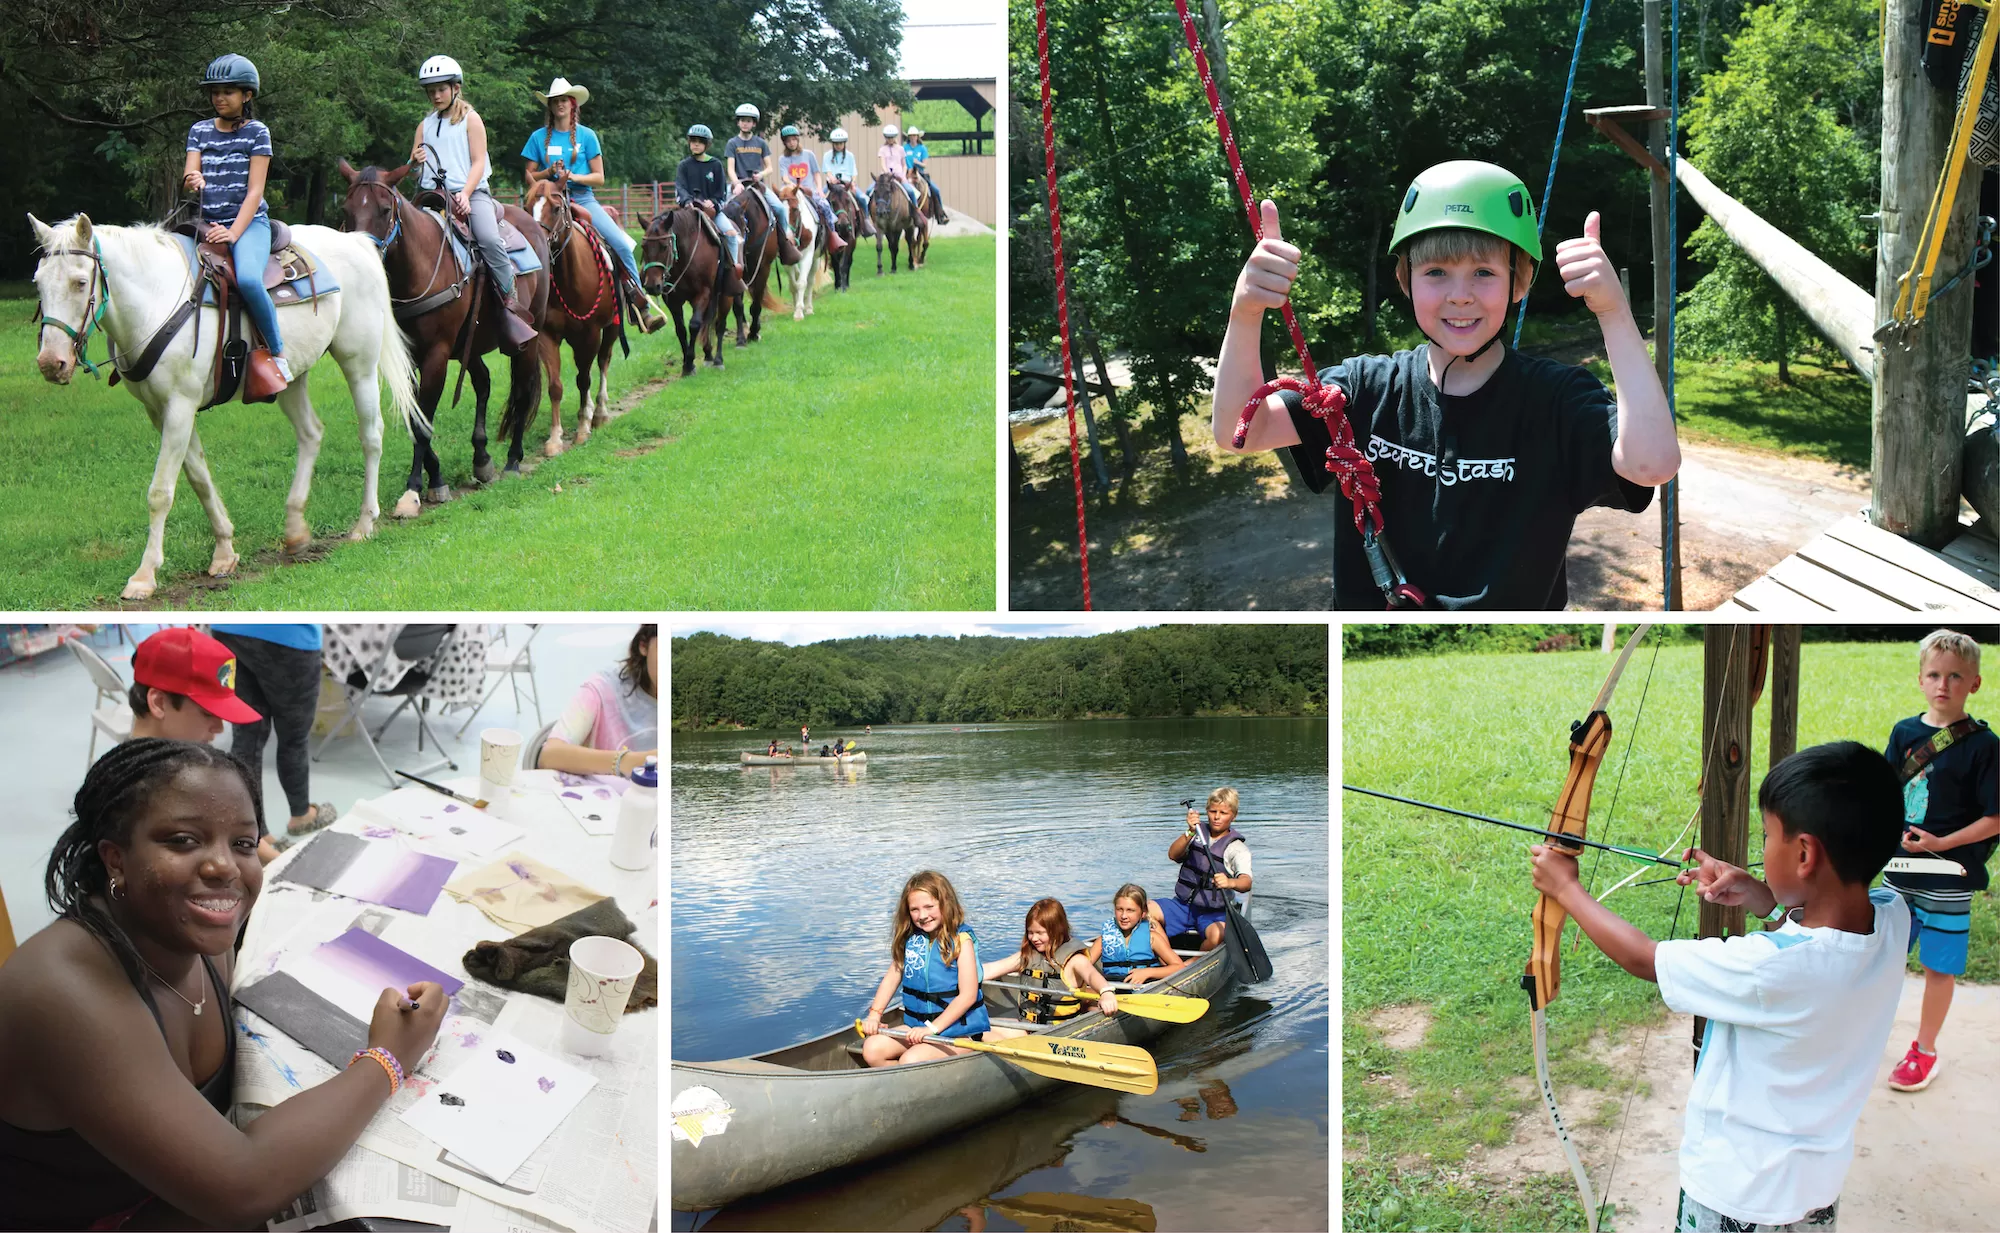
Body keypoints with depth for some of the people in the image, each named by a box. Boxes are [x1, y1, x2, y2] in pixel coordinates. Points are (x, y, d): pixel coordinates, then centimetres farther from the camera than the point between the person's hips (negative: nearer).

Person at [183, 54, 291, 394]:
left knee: (248, 278, -34)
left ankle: (277, 353, -18)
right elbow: (189, 174, 3)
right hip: (208, 225, 5)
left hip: (249, 223, -5)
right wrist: (191, 180, -23)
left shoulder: (257, 132, 1)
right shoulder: (199, 131, 14)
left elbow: (255, 191, -6)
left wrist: (233, 234, -18)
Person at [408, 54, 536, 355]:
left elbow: (478, 162, -2)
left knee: (489, 239, -30)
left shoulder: (470, 119, 7)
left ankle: (512, 304, -24)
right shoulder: (425, 125, 19)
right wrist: (415, 160, -6)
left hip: (471, 192, -5)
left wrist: (465, 195, -17)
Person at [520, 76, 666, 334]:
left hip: (583, 198, 0)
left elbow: (599, 177, 5)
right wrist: (549, 172, -9)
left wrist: (573, 176, -12)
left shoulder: (587, 135, 8)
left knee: (621, 243, -17)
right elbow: (529, 177, 10)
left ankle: (642, 308, -11)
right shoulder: (539, 137, 9)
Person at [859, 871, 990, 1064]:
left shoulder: (961, 939, -12)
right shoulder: (910, 938, 5)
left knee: (910, 1060, -28)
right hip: (917, 1026, 7)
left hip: (958, 1030, -7)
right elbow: (892, 977, 11)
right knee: (872, 1049, -12)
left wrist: (932, 1029, -19)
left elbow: (968, 995, -16)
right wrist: (874, 1015, -2)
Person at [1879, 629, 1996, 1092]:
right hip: (1900, 868, 4)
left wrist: (1941, 843, -17)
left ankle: (1924, 1049, 24)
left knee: (1939, 965, 7)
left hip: (1949, 875, -4)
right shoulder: (1905, 733, 2)